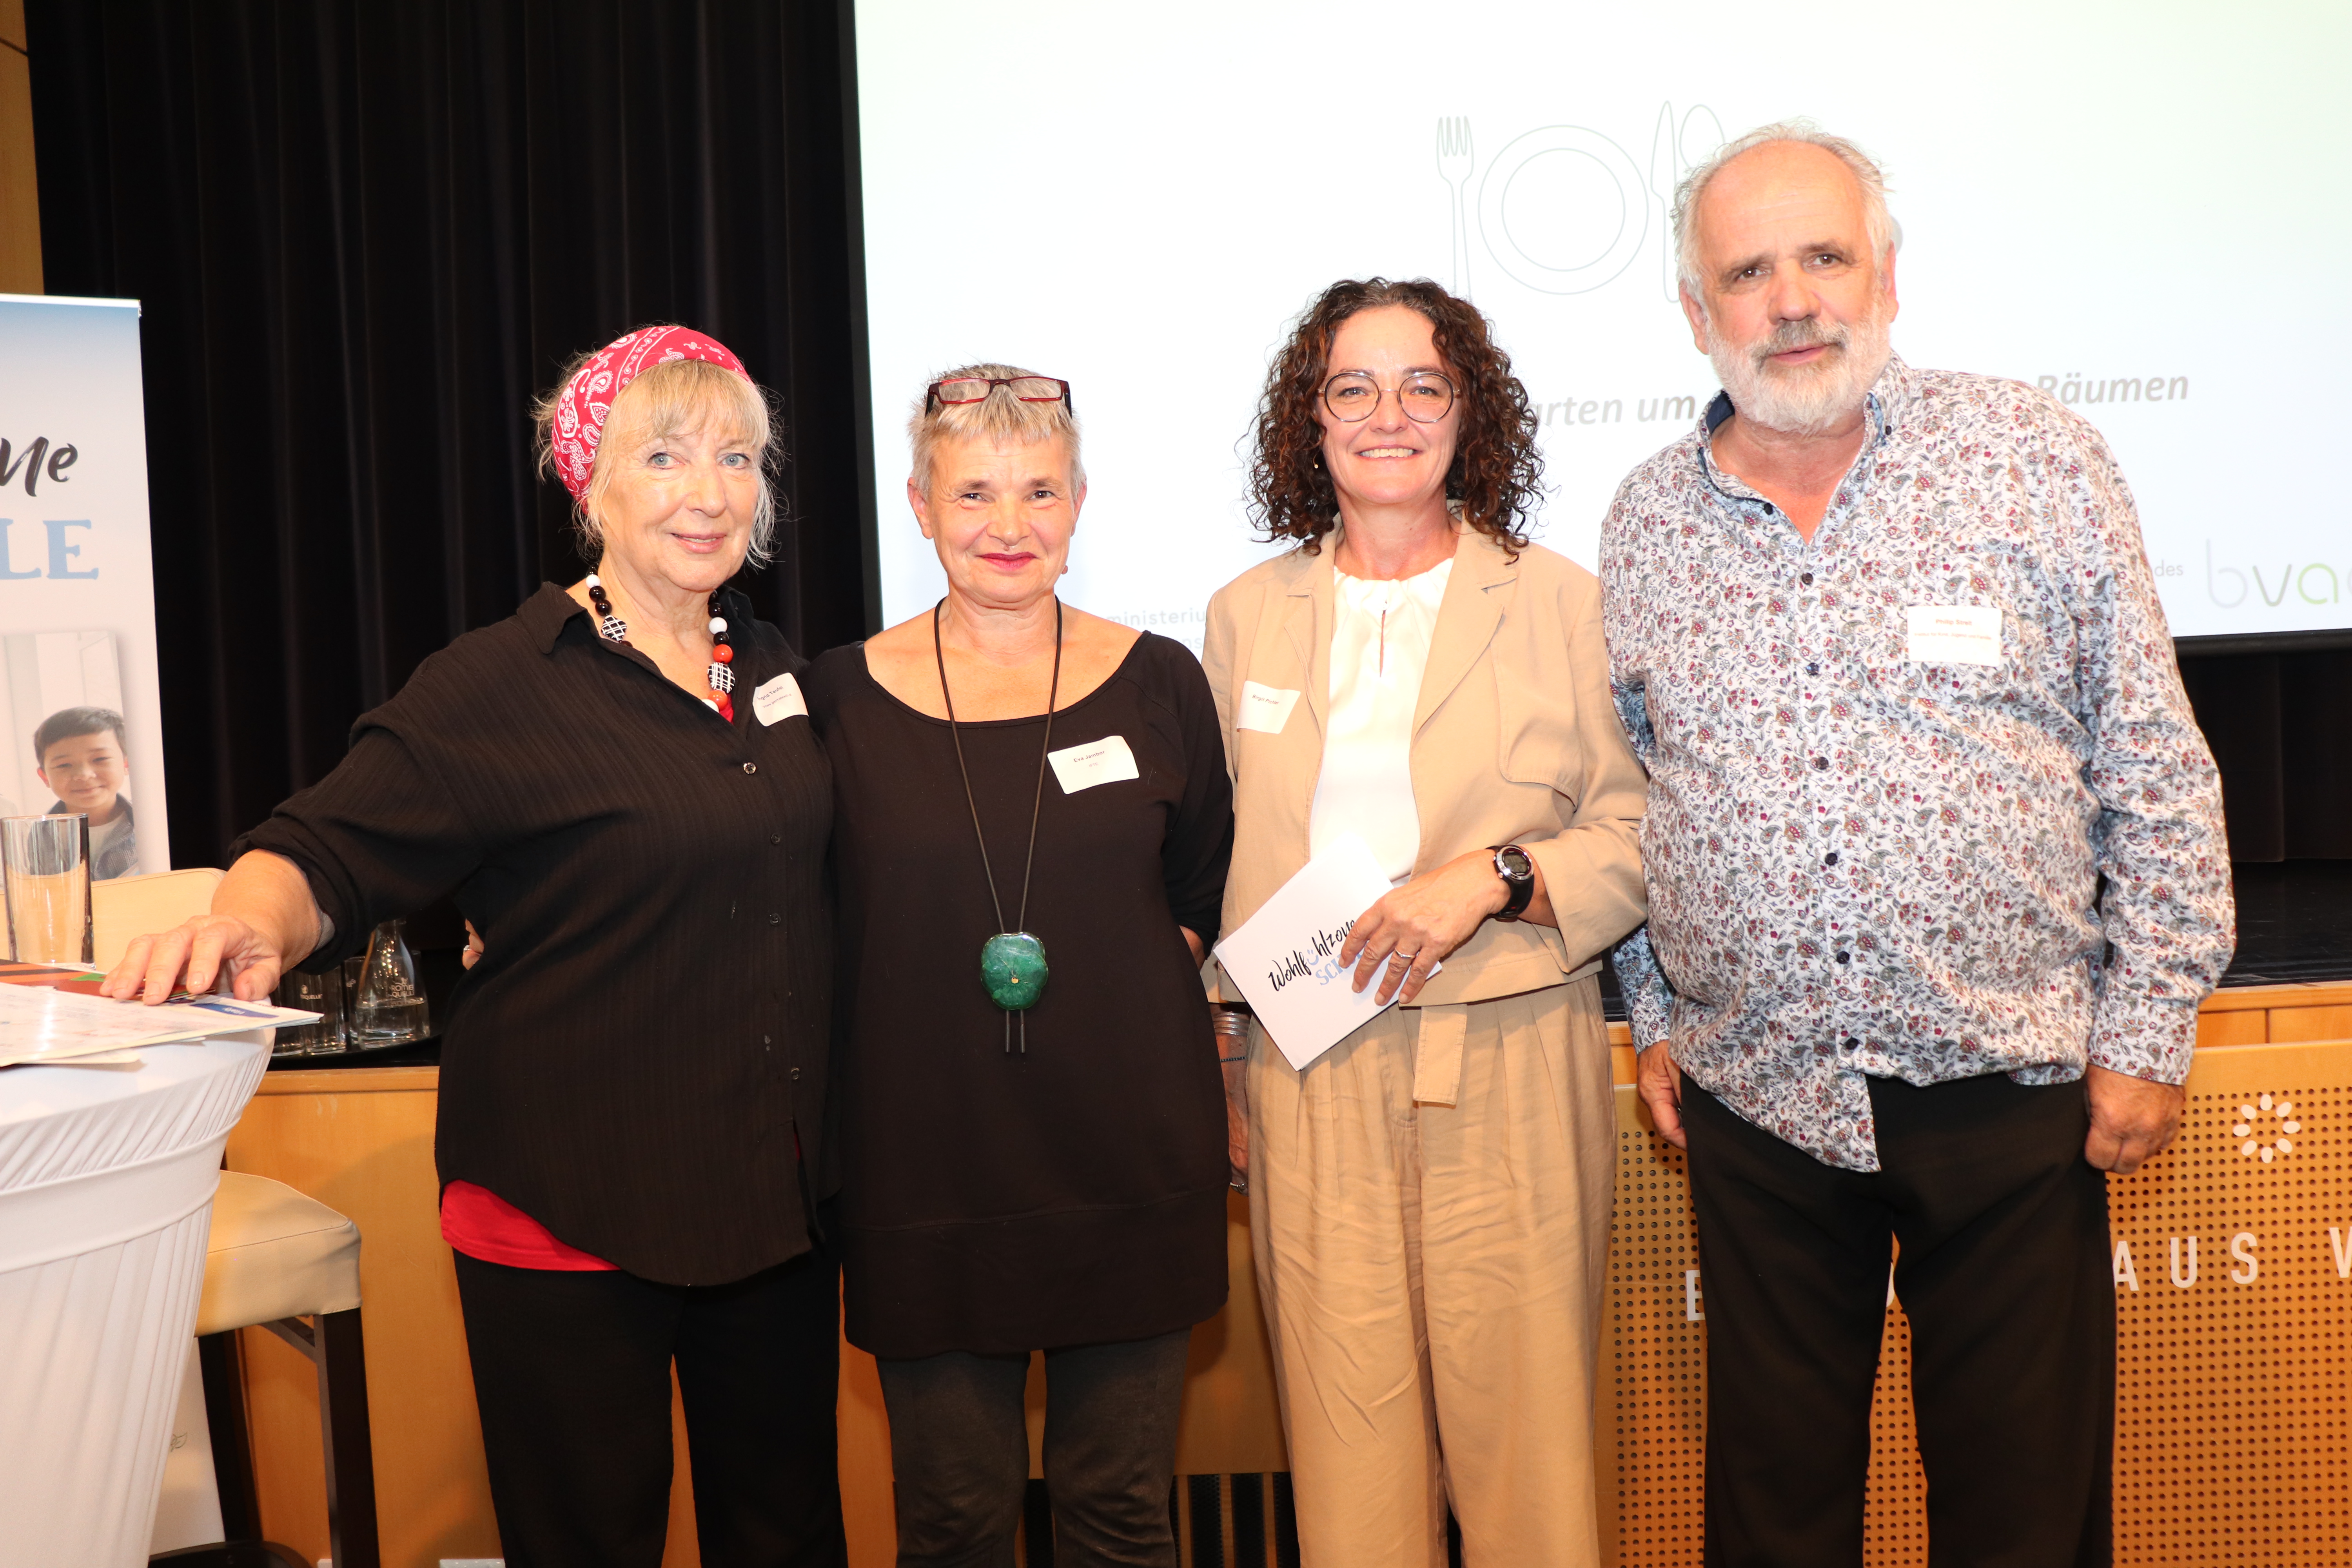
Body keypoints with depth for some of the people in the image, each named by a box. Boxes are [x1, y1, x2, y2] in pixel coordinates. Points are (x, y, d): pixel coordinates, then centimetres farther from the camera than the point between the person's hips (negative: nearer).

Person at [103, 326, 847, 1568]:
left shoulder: (772, 666, 8)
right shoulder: (503, 684, -10)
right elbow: (332, 853, -15)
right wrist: (251, 919, -37)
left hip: (772, 1199, 6)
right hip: (570, 1222, -5)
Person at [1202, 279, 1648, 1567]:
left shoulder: (1560, 602, 4)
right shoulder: (1246, 614, 12)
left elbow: (1646, 832, 2)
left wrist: (1497, 877, -14)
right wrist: (1210, 1072, 10)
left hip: (1512, 1070, -1)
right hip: (1311, 1072, 2)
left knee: (1522, 1412, 1)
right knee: (1346, 1433, 3)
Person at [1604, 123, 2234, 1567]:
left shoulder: (2034, 460, -3)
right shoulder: (1647, 522, 4)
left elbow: (2156, 772, -1)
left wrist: (2146, 1034, -3)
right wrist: (1654, 1015, 11)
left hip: (2009, 1084, -2)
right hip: (1756, 1096, 2)